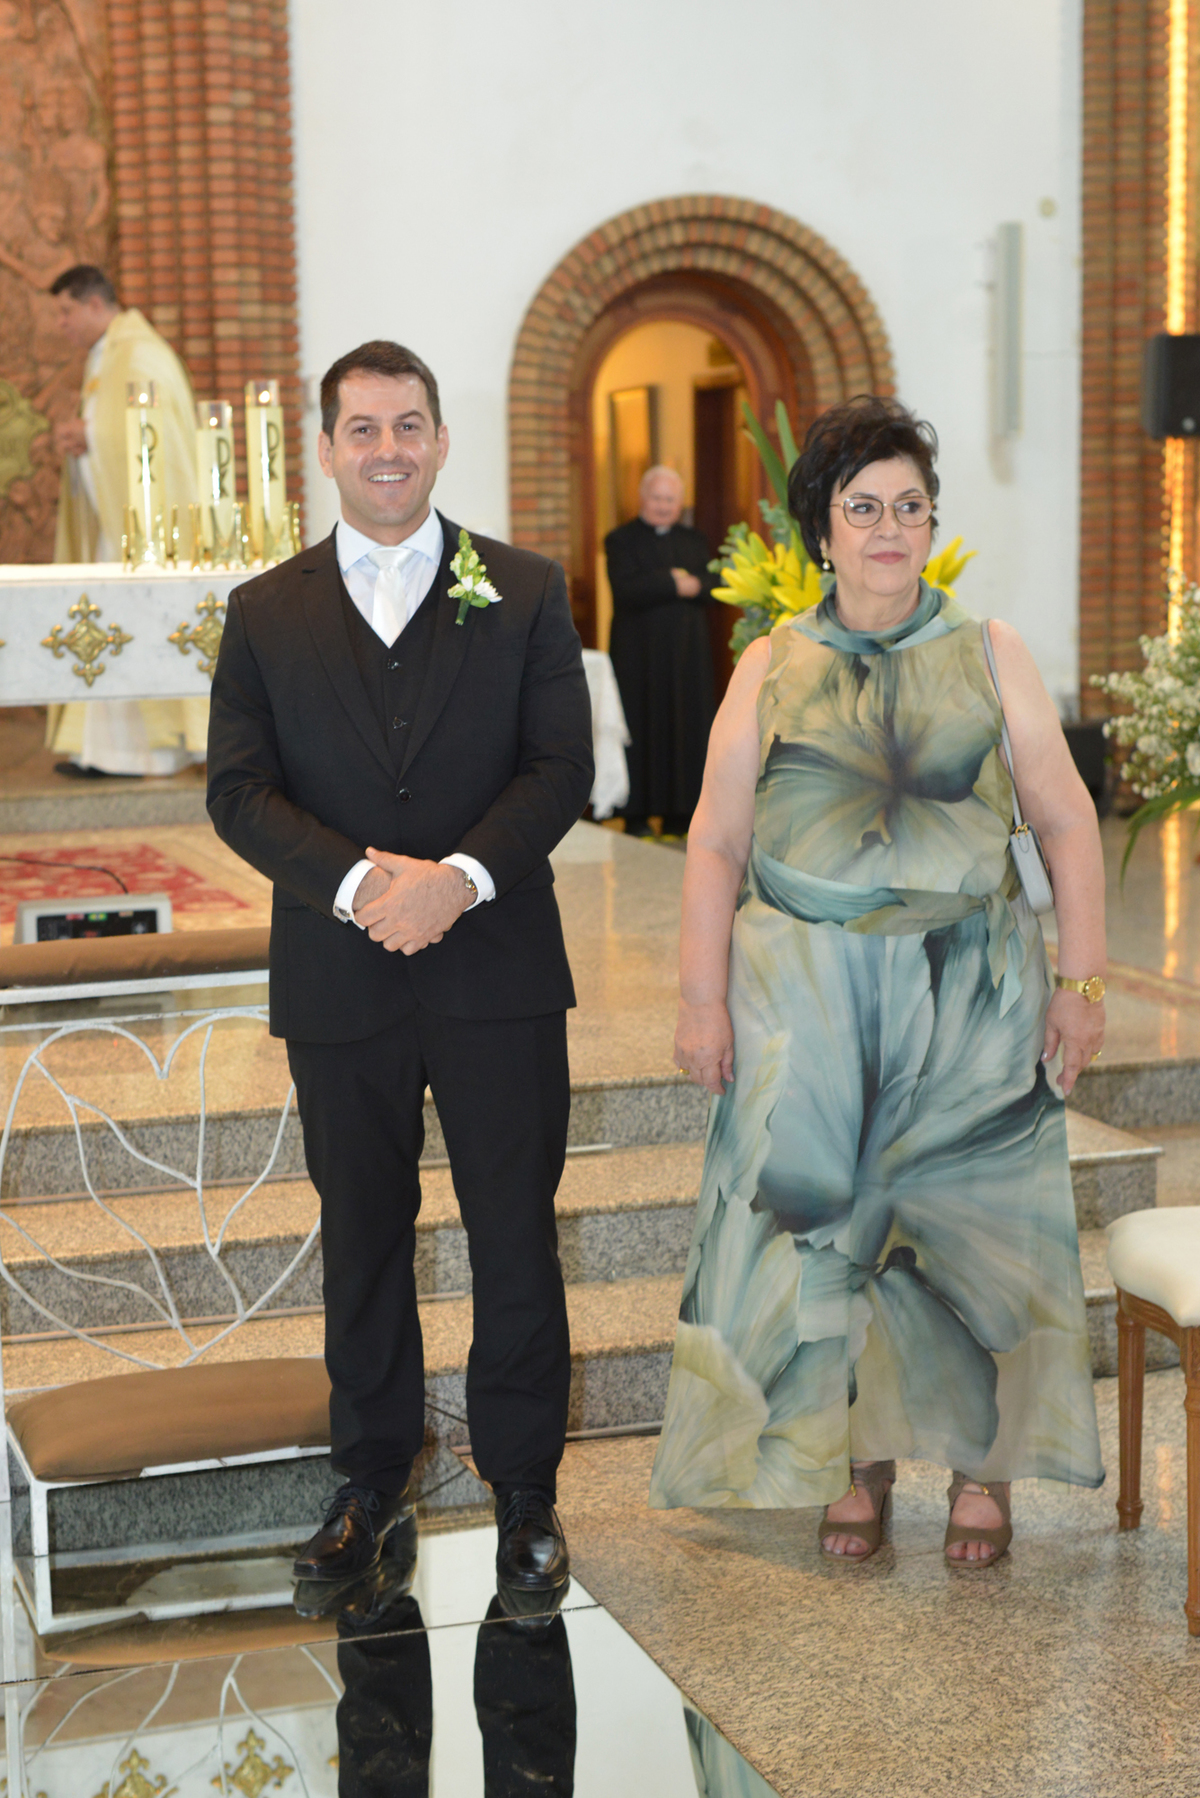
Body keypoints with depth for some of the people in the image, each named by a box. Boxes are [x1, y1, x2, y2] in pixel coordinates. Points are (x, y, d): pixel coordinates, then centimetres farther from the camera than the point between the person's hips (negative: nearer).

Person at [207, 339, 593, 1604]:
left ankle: (524, 1488, 19)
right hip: (339, 983, 1)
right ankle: (373, 1476, 29)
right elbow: (239, 790, -1)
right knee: (362, 1240, 13)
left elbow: (562, 766, -3)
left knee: (515, 1238, 4)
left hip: (499, 975, -1)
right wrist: (356, 884, -17)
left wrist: (460, 876, -19)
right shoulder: (265, 613, 6)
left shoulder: (525, 592, 4)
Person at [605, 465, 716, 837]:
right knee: (641, 731, -4)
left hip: (688, 652, 4)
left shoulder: (694, 541, 16)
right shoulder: (621, 540, 2)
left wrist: (690, 584, -15)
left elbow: (714, 586, 4)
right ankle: (637, 813, 0)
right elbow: (625, 590, -15)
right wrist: (673, 584, -14)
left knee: (687, 730, 2)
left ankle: (679, 812, 7)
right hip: (639, 655, -4)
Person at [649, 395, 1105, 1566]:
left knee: (963, 1218, 3)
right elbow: (717, 841, 3)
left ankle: (979, 1460, 20)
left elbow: (1065, 820, 2)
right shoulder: (771, 669, 5)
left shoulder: (989, 656, 5)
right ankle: (857, 1456, 21)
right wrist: (703, 997, -4)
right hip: (808, 991, 0)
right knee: (818, 1213, 3)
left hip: (966, 985, 0)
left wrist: (1081, 979, -5)